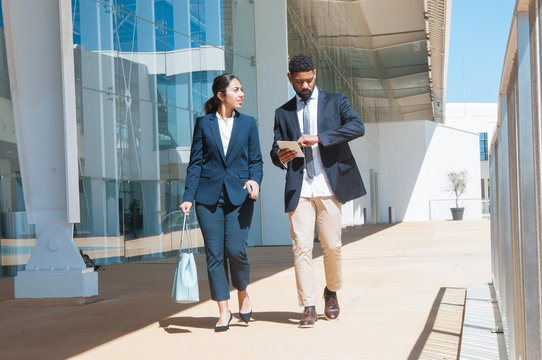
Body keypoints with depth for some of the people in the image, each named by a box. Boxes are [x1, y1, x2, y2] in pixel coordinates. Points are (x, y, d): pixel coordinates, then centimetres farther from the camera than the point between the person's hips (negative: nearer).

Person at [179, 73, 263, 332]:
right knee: (214, 253, -2)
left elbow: (256, 160, 11)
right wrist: (188, 197, -1)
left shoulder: (248, 123, 10)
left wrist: (254, 180, -10)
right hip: (209, 196, 0)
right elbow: (195, 163, 7)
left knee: (236, 250, -12)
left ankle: (243, 294, 16)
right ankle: (223, 311, 8)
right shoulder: (203, 123, 7)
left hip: (239, 195, 0)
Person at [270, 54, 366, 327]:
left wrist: (319, 138, -19)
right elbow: (275, 149, 13)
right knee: (301, 248, -6)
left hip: (328, 187, -1)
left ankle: (331, 292, 28)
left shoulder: (335, 102, 10)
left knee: (332, 246, 2)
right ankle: (308, 307, -1)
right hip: (298, 190, 1)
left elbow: (357, 126, -8)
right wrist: (280, 157, -13)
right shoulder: (283, 113, 17)